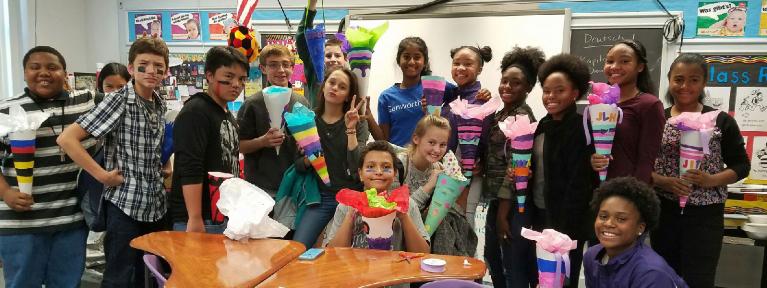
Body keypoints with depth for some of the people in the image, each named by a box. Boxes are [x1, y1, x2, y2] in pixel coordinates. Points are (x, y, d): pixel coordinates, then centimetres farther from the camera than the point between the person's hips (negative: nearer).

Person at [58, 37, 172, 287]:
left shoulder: (160, 104, 7)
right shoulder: (118, 102, -13)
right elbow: (66, 139, -17)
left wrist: (163, 167, 8)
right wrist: (102, 175, -17)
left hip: (157, 206, 6)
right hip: (125, 206, -6)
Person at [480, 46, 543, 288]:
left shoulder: (523, 118, -13)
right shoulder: (500, 115, 12)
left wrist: (504, 213, -18)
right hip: (496, 200, 9)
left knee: (514, 268, 0)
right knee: (492, 259, 20)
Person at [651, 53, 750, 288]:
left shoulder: (721, 121, 0)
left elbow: (741, 165, 2)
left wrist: (711, 180, -16)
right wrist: (665, 182, -16)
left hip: (705, 214, -1)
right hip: (663, 211, 2)